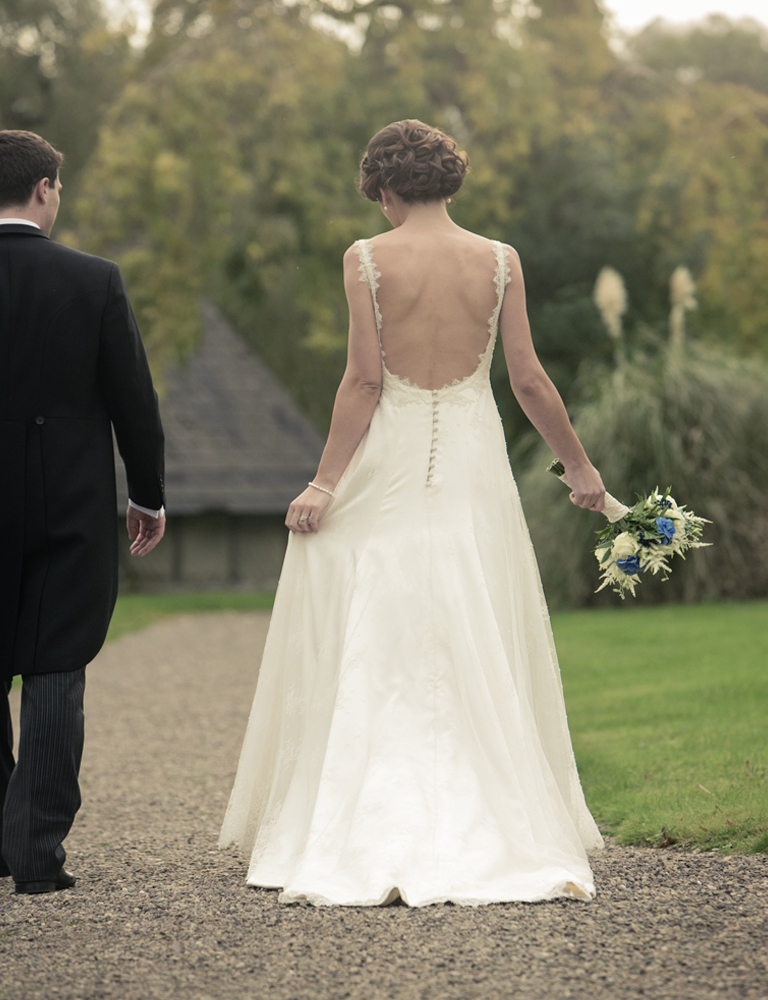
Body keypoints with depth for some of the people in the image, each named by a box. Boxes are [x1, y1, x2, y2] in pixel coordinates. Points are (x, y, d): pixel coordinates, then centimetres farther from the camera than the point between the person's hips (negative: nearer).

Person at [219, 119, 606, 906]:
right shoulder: (498, 261, 1)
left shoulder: (367, 259, -6)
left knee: (368, 655, 4)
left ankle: (357, 843, 3)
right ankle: (501, 834, 8)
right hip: (471, 465, 2)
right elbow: (528, 380, 0)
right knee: (478, 658, 8)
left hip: (387, 461, -2)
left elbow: (364, 380, -11)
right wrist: (579, 466, 12)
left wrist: (325, 483, -8)